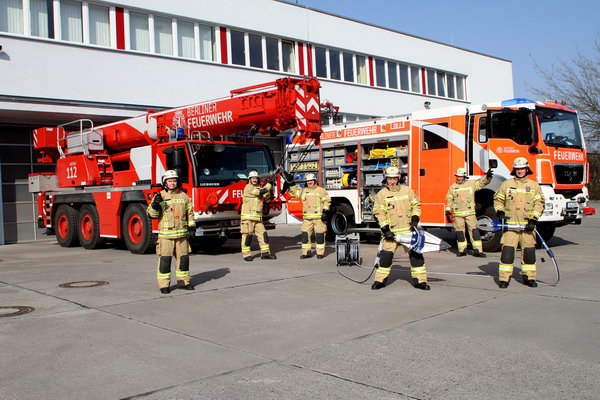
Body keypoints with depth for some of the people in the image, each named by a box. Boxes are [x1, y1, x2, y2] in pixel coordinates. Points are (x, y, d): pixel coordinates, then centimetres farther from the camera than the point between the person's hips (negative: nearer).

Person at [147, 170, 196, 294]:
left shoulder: (183, 196, 11)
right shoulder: (160, 196, 2)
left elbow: (190, 212, 17)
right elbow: (152, 214, -2)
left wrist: (191, 226, 7)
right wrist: (155, 204, -21)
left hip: (182, 234, 3)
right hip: (165, 235, -3)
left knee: (184, 258, 8)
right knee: (165, 259, -4)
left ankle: (183, 281, 21)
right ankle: (164, 285, 3)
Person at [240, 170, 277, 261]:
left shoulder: (259, 187, 20)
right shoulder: (248, 187, -6)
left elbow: (265, 197, 15)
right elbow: (261, 192, -16)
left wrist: (268, 188, 1)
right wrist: (270, 183, -10)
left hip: (258, 218, 7)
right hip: (248, 217, -7)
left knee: (263, 234, 3)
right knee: (247, 235, -5)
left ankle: (265, 253, 8)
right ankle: (246, 255, 2)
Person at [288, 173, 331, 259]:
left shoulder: (321, 190, 3)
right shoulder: (304, 191, 17)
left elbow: (327, 201, -1)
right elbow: (294, 192, 24)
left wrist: (325, 211, -9)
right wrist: (292, 185, 10)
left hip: (319, 217, -4)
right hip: (307, 218, 4)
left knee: (320, 235, -2)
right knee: (305, 234, 1)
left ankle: (320, 253, 6)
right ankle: (306, 252, 9)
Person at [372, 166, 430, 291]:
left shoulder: (407, 190, 7)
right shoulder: (381, 194, 0)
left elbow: (416, 205, 12)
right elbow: (379, 213, -3)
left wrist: (415, 220, -2)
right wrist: (386, 230, -10)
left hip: (408, 229, 2)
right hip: (392, 231, -2)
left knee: (416, 254, 0)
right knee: (386, 255, -4)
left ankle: (419, 280, 9)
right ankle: (380, 280, 10)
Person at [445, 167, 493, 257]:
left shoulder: (471, 184, 7)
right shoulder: (452, 187, 9)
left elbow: (482, 182, 1)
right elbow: (449, 200, 11)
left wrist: (488, 177, -19)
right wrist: (448, 211, 6)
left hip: (470, 212, -1)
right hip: (458, 214, 1)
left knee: (474, 230, -4)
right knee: (459, 231, 4)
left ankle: (477, 250, -3)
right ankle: (462, 250, 14)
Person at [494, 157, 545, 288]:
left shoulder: (534, 186, 9)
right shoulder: (506, 184, 8)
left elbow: (539, 203, 5)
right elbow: (498, 199, 16)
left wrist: (533, 219, -6)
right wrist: (499, 211, -2)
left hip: (527, 225, 1)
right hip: (510, 223, -1)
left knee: (529, 251, 5)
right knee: (507, 250, -8)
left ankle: (528, 277, 18)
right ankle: (504, 278, -3)